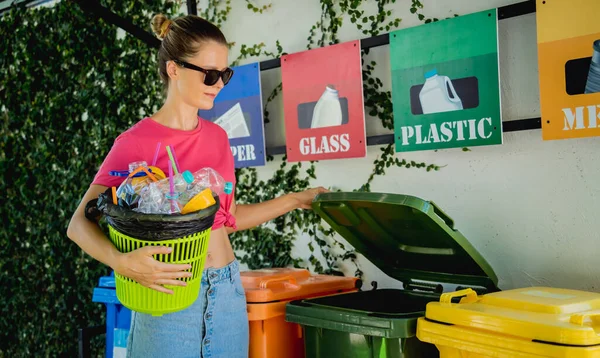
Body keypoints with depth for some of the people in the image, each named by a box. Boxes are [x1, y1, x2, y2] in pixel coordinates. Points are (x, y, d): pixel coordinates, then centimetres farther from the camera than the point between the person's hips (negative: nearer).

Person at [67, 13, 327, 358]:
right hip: (169, 296, -5)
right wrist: (121, 261, -28)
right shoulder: (136, 142, -10)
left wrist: (294, 200, 14)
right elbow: (79, 224, -10)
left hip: (229, 292, 5)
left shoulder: (217, 136, 8)